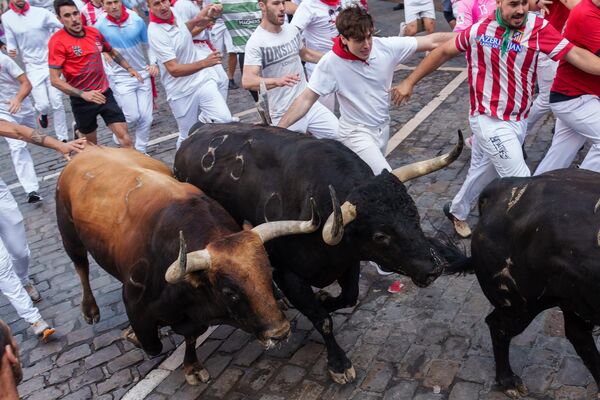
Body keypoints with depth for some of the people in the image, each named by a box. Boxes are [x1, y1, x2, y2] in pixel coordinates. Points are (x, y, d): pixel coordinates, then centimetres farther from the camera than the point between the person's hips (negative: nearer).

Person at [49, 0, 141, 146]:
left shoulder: (94, 32, 2)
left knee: (124, 137, -4)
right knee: (91, 143, 14)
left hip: (105, 94, 4)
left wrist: (129, 68, 13)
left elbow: (112, 52, 23)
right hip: (82, 100, -3)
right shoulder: (57, 41, -14)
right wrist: (83, 94, -27)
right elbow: (55, 79, -17)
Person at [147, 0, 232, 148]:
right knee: (188, 136, 5)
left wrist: (196, 20, 11)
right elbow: (174, 69, -28)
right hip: (182, 92, -6)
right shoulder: (155, 33, -22)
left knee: (225, 119, -10)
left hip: (202, 81, 6)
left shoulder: (174, 12, 1)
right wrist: (204, 63, -38)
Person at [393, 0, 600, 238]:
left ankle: (456, 211, 45)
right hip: (489, 120, -4)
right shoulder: (479, 30, -8)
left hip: (518, 121, 4)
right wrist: (410, 82, 6)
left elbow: (576, 54, -14)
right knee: (520, 181, -6)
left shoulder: (538, 28, -7)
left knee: (484, 172, 21)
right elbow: (443, 52, 4)